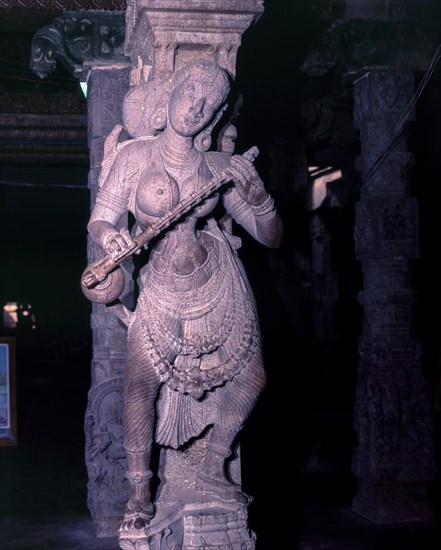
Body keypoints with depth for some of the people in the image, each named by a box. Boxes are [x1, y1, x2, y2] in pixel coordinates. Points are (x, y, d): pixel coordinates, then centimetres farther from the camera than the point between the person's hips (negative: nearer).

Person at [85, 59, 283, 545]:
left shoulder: (221, 168, -1)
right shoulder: (134, 156, -4)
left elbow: (271, 237, 2)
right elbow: (99, 219, -4)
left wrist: (257, 197, -18)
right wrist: (108, 237, -28)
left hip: (219, 286, 3)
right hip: (160, 291, -2)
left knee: (250, 379, 3)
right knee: (142, 381, -19)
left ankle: (212, 472, 22)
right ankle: (139, 494, -7)